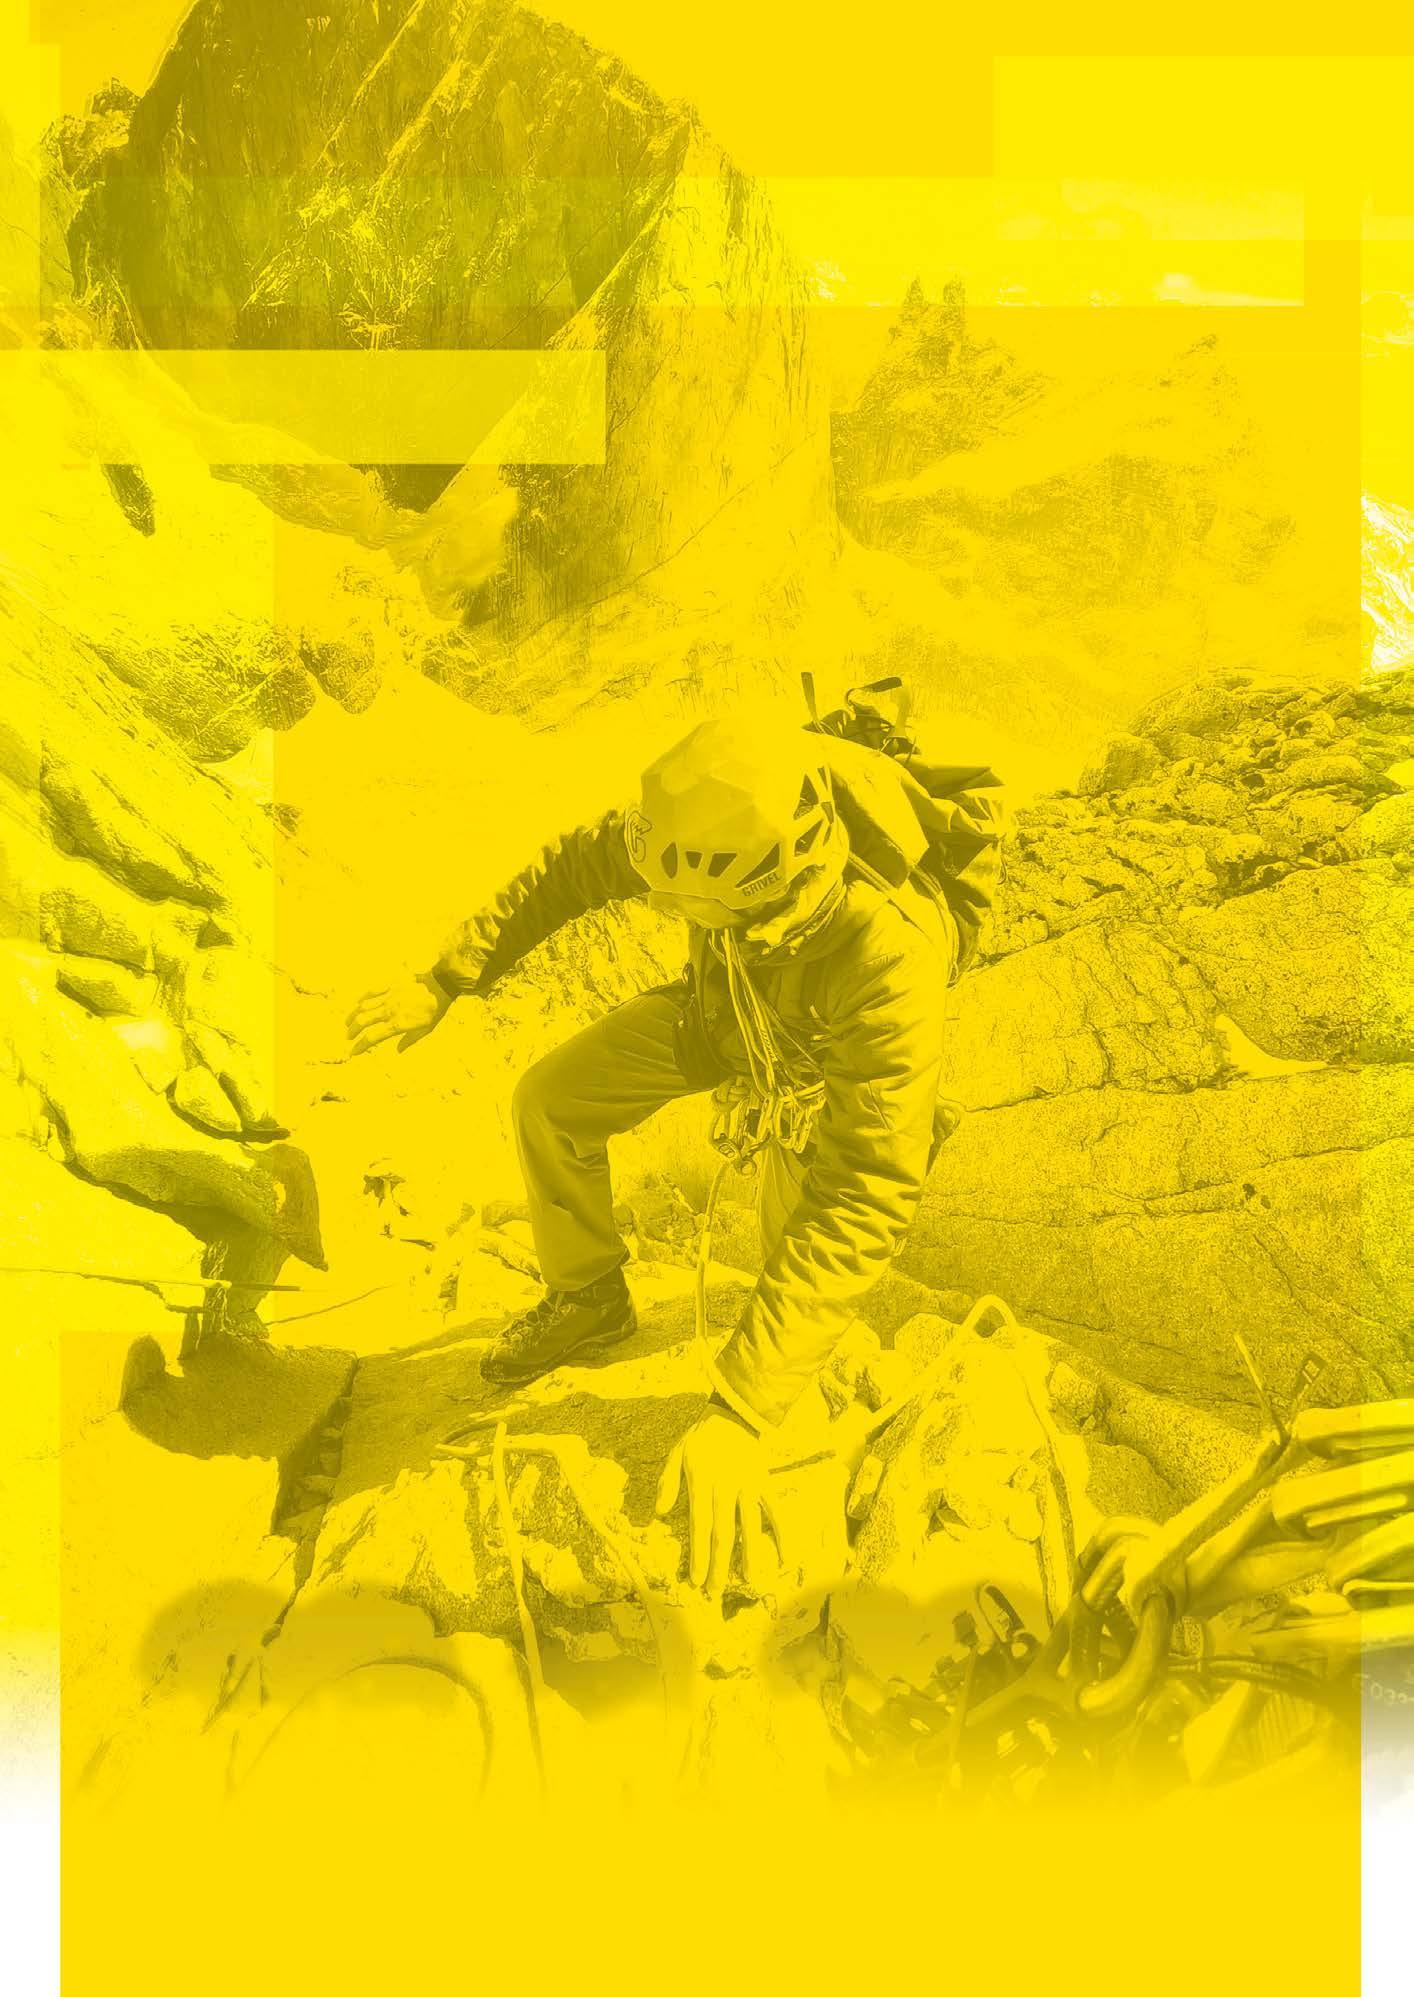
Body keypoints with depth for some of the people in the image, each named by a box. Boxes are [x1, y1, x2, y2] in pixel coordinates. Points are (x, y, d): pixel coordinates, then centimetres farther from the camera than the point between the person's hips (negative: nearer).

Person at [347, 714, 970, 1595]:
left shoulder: (888, 957, -50)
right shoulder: (712, 830, -36)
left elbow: (866, 1201, -52)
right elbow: (572, 867, -14)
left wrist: (740, 1416, -55)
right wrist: (441, 984, -14)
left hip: (820, 1067, -4)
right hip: (723, 1005, 4)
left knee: (807, 1250, -17)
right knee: (552, 1101, 1)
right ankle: (590, 1300, 27)